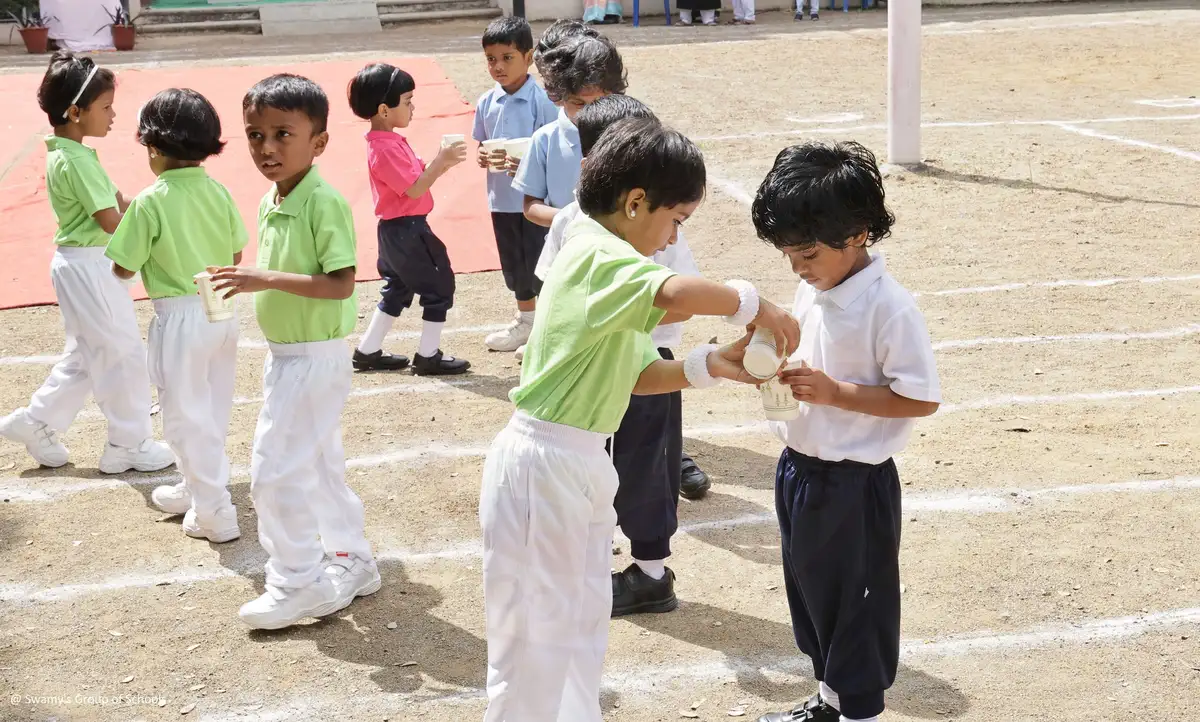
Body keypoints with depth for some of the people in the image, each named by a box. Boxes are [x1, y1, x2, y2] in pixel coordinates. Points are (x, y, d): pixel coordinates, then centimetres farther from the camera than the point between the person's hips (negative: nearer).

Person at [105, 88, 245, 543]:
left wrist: (127, 224, 6)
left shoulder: (150, 202, -17)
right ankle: (198, 488, 37)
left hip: (180, 317, -6)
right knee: (213, 410, 20)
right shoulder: (218, 192, 0)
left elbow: (124, 269, -11)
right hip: (222, 310, 7)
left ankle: (215, 514, 7)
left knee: (187, 416, 5)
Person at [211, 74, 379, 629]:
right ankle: (353, 564, 32)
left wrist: (266, 279, -30)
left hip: (314, 357, -9)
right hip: (284, 355, 9)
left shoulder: (324, 203, -21)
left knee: (275, 471, -4)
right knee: (320, 466, 18)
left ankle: (298, 583, 10)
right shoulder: (269, 204, 5)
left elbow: (340, 284, -27)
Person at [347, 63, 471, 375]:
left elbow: (414, 176, 12)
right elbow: (414, 189, -25)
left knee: (397, 291, 20)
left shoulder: (388, 142, 10)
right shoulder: (385, 149, -22)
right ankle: (428, 356, 8)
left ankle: (367, 352, 25)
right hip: (407, 230, -10)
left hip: (396, 230, 10)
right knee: (440, 287, 0)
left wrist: (439, 163, -1)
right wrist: (440, 162, -22)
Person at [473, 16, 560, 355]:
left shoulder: (542, 99, -13)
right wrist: (481, 157, -8)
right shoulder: (486, 103, 4)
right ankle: (525, 320, 35)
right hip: (501, 196, 6)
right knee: (514, 263, 18)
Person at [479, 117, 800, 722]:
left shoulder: (600, 256, 11)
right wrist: (754, 305, -24)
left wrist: (712, 364, -1)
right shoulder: (599, 257, -20)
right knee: (535, 639, 2)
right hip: (542, 465, -10)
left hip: (580, 464, 10)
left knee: (582, 622, 22)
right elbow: (675, 293, -42)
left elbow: (636, 375, 12)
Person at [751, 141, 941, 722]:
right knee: (809, 589, 22)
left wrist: (834, 392, -26)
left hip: (854, 483, -8)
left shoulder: (889, 308, -22)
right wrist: (778, 371, -6)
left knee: (858, 602, 9)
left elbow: (921, 398, -20)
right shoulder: (813, 290, 3)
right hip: (799, 469, 9)